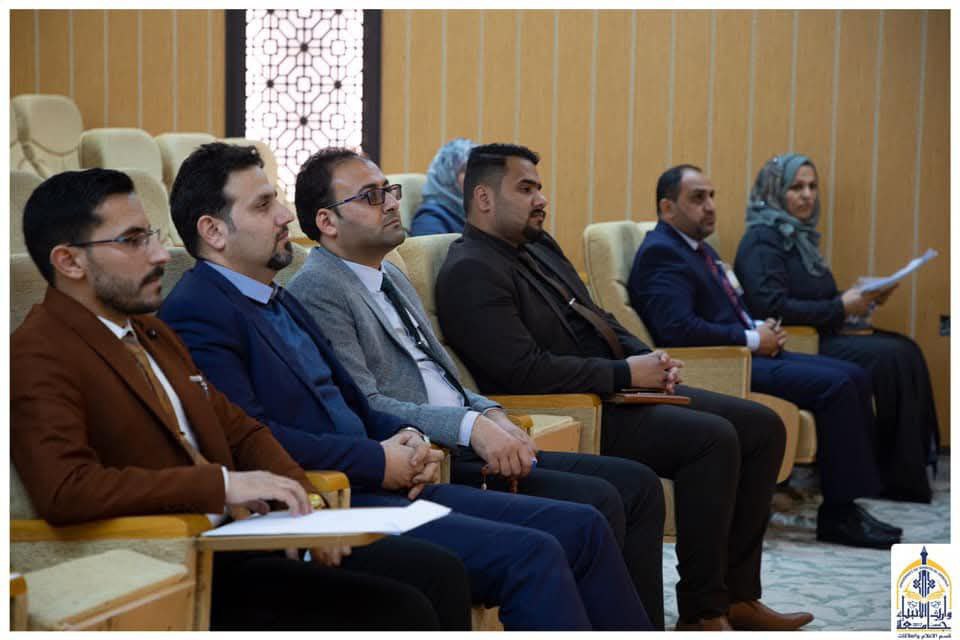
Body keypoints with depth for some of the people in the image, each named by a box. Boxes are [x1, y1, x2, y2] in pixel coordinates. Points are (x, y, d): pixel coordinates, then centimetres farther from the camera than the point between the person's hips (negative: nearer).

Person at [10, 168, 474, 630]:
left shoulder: (151, 332, 17)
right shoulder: (38, 357, -11)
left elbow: (239, 430, 19)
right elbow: (63, 489, -26)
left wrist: (301, 499, -1)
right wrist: (223, 484, -23)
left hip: (241, 536, 9)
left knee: (438, 573, -3)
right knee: (398, 611, -20)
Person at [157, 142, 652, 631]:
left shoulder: (278, 300, 20)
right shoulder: (195, 311, -9)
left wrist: (404, 437, 4)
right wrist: (378, 460, -14)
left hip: (383, 484, 10)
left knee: (581, 528, 1)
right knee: (530, 555, -22)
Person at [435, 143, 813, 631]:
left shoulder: (538, 245, 17)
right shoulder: (470, 272, -13)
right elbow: (526, 371, -23)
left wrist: (649, 359, 4)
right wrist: (625, 374, -18)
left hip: (617, 389, 10)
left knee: (762, 426, 1)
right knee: (713, 438, -27)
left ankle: (736, 593, 5)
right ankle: (701, 612, -15)